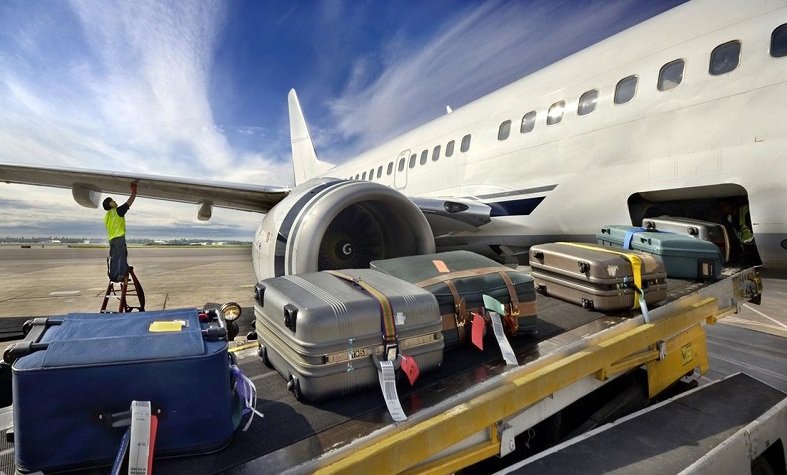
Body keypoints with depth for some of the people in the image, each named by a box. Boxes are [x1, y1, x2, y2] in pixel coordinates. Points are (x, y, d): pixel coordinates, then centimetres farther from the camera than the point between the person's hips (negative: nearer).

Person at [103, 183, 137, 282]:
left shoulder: (106, 216, 17)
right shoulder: (118, 211, -6)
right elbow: (128, 203, -3)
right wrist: (134, 193, 5)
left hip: (111, 239, 8)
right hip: (119, 238, -8)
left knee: (114, 258, 9)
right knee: (122, 256, -8)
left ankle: (113, 276, 9)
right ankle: (121, 275, -12)